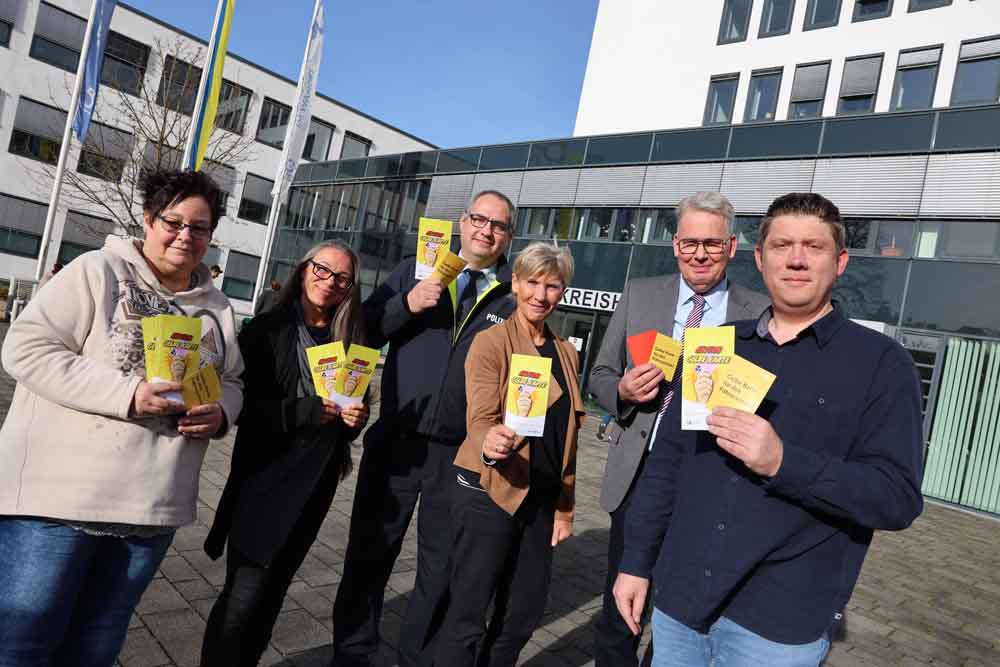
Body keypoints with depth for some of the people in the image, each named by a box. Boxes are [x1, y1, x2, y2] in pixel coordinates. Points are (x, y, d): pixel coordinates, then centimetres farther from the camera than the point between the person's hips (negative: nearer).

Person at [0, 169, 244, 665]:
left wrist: (220, 412, -8)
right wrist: (125, 394, -23)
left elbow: (232, 381, 16)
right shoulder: (97, 272, -5)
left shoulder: (216, 305, 10)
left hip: (154, 508, 5)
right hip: (61, 497, -4)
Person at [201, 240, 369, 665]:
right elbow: (239, 403, -12)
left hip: (316, 485, 4)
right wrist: (305, 410, -21)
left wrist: (355, 418, -9)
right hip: (265, 480, -4)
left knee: (272, 591, 16)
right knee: (244, 594, -6)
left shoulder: (351, 342, 6)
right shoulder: (266, 330, -5)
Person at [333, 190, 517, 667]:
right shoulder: (416, 270, 7)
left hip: (460, 453, 0)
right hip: (395, 442, 1)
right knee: (369, 554, 12)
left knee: (441, 565, 14)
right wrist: (407, 305, -14)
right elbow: (364, 331, 3)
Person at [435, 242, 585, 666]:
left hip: (541, 500, 6)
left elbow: (567, 438, 14)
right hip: (488, 492, -6)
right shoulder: (491, 343, -9)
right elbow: (479, 421, -18)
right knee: (468, 616, 2)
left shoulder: (566, 352, 9)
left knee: (524, 614, 15)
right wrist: (490, 445, -41)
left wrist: (564, 508, 13)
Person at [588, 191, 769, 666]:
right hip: (640, 475, 2)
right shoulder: (639, 295, 4)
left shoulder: (761, 314, -2)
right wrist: (623, 391, -13)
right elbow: (600, 377, 7)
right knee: (618, 614, 13)